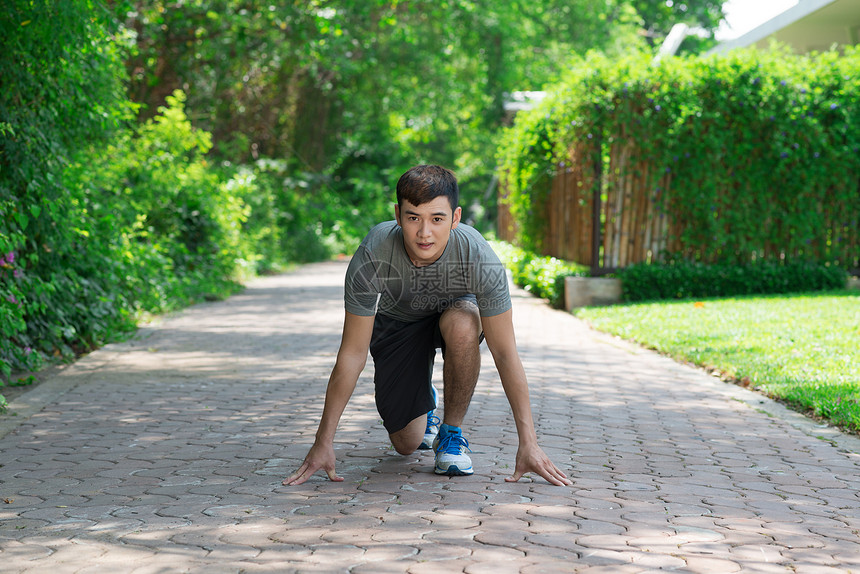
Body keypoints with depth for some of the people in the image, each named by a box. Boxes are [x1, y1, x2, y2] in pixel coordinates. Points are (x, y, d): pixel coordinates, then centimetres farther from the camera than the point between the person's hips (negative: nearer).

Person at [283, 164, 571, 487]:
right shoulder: (371, 258, -36)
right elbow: (352, 354, -27)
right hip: (397, 321, 1)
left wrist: (528, 443, -32)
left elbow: (505, 353, -30)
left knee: (463, 325, -37)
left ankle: (452, 432, -13)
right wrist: (323, 442, -26)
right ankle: (424, 406, 35)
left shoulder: (480, 258, -36)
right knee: (406, 444, -3)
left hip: (455, 309, 0)